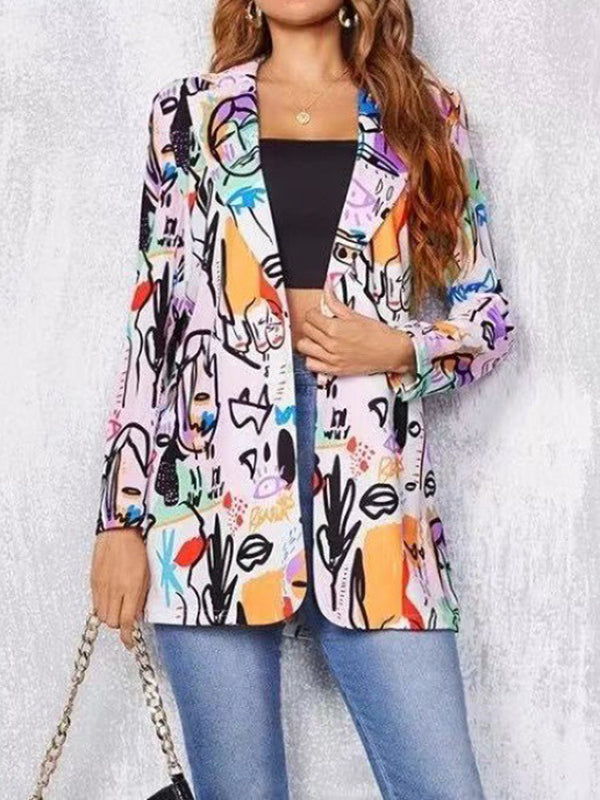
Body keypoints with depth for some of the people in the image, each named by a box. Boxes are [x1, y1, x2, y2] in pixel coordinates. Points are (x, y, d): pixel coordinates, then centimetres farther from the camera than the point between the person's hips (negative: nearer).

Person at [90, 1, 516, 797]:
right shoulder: (188, 114, 12)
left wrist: (400, 349, -8)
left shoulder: (428, 112, 11)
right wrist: (121, 513, 3)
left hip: (372, 494, 1)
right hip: (214, 491, 0)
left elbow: (489, 315, 13)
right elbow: (152, 322, 8)